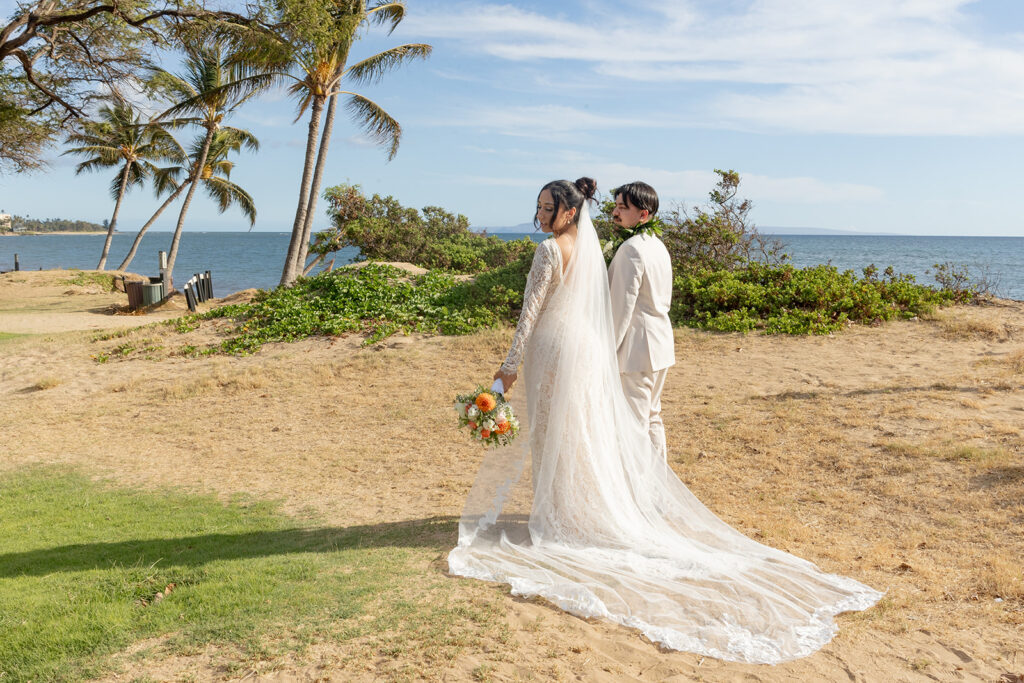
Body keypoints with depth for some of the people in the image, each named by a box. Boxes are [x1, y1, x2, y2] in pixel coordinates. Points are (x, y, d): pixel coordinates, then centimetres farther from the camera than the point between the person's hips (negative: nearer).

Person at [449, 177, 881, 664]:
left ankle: (556, 518, 13)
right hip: (587, 347, 8)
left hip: (552, 350, -8)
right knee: (588, 432, 13)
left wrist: (511, 363, -11)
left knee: (552, 434, 3)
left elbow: (531, 311, -16)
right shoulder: (591, 247, 10)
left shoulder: (550, 249, -15)